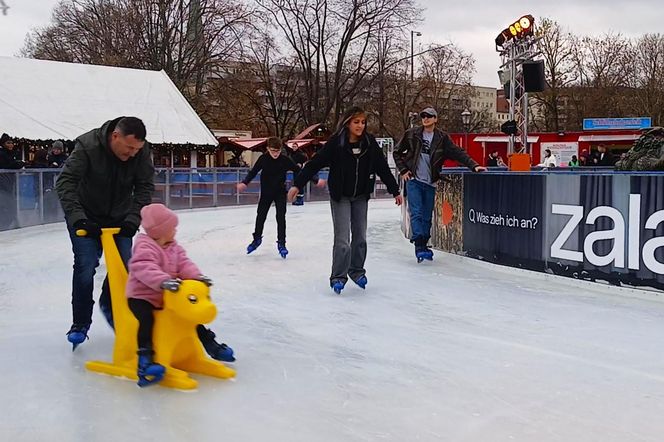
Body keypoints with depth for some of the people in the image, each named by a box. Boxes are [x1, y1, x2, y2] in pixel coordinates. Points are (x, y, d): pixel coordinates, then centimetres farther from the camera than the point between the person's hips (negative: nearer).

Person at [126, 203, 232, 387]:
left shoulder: (173, 247, 7)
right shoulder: (145, 247, -21)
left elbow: (184, 264, 1)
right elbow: (144, 268, -37)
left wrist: (197, 276, -19)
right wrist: (163, 281, -51)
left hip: (166, 298, 8)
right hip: (141, 296, -8)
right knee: (147, 320, -33)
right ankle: (145, 359, -39)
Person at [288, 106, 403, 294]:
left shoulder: (370, 143, -5)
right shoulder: (336, 143, -15)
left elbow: (383, 168, 2)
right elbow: (315, 163, -15)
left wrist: (395, 191, 7)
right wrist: (297, 185, -18)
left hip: (361, 196, 3)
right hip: (340, 196, -3)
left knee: (360, 236, 9)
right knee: (342, 238, -7)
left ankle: (357, 270, 26)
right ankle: (338, 277, 4)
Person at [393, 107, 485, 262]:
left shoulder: (442, 138, 4)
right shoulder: (412, 134, 2)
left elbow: (458, 153, -3)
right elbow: (397, 152, 11)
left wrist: (474, 165, -13)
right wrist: (403, 170, 1)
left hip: (430, 183, 2)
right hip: (413, 181, -2)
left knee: (427, 217, 7)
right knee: (416, 213, -13)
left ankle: (424, 246, 17)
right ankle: (419, 245, -19)